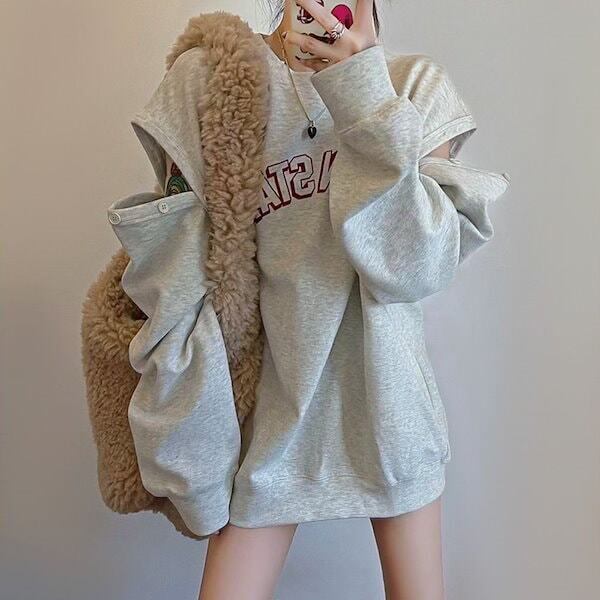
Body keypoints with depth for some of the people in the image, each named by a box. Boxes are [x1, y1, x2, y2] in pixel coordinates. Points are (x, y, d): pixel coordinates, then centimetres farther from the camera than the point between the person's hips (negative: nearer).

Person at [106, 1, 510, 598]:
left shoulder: (416, 84, -4)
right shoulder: (205, 78, -6)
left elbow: (418, 266, -16)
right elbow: (177, 279, -6)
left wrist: (363, 93, -24)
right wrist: (192, 460, -6)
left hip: (386, 387, 2)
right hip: (272, 398, -1)